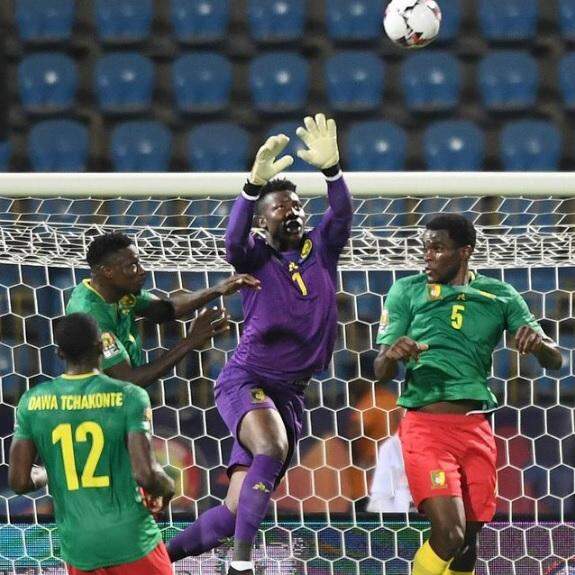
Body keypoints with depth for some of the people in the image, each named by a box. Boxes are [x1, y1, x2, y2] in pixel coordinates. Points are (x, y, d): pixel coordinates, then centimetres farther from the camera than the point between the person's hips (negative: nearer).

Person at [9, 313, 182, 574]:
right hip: (133, 541, -3)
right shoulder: (129, 396, -10)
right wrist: (166, 488, 5)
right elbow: (145, 474, -17)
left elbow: (19, 481, 0)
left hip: (78, 548, 3)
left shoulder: (33, 402, 0)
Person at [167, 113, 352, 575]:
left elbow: (341, 215, -12)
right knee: (273, 447, -36)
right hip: (245, 380, -4)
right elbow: (234, 239, -24)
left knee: (235, 512, 2)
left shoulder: (320, 251, 8)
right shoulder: (255, 258, -1)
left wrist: (331, 168, -32)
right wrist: (255, 185, -42)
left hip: (291, 393, 4)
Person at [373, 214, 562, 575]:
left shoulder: (501, 296, 7)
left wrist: (539, 342, -19)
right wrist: (393, 355, -24)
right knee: (449, 532, -20)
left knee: (469, 538, 8)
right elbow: (382, 372, 1)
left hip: (476, 427, 3)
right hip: (426, 424, -3)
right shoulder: (406, 292, 2)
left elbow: (555, 360, 6)